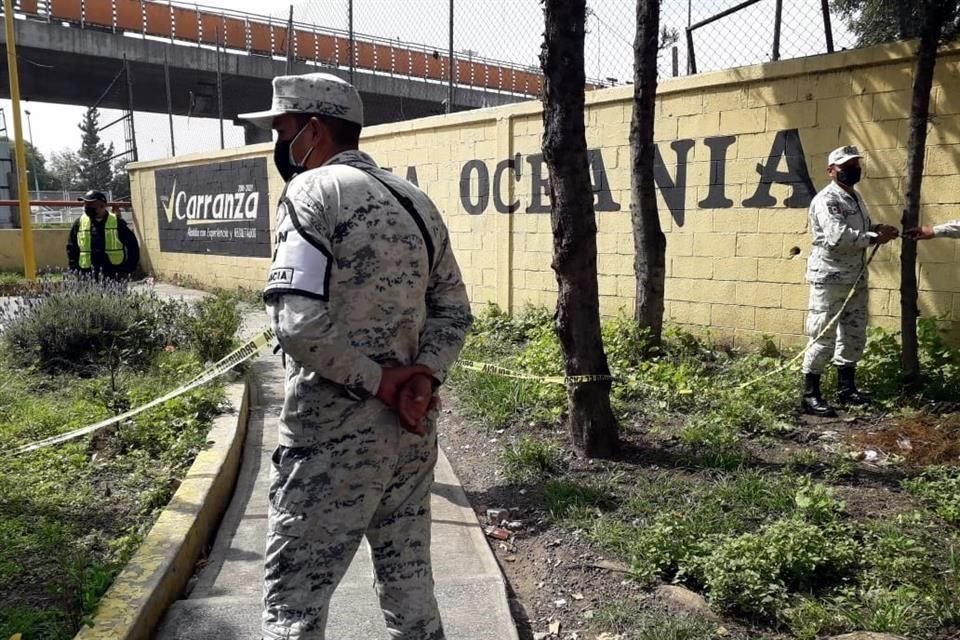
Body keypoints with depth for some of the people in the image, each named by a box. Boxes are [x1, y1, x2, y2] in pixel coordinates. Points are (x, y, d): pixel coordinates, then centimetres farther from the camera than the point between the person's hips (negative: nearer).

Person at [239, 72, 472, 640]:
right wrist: (424, 377, -3)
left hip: (335, 432, -7)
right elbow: (454, 309, 11)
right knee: (410, 584, 18)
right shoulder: (417, 201, 11)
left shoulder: (314, 191, -10)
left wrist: (381, 383, -13)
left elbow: (300, 322, -22)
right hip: (413, 428, 7)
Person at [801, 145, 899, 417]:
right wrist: (875, 238, -17)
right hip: (829, 279, -9)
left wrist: (878, 229, 3)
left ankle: (846, 389, 27)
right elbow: (838, 237, -26)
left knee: (854, 336, 15)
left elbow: (862, 227, 25)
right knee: (823, 337, -6)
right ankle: (810, 395, 1)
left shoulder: (856, 196, 16)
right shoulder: (826, 200, -14)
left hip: (856, 278, 9)